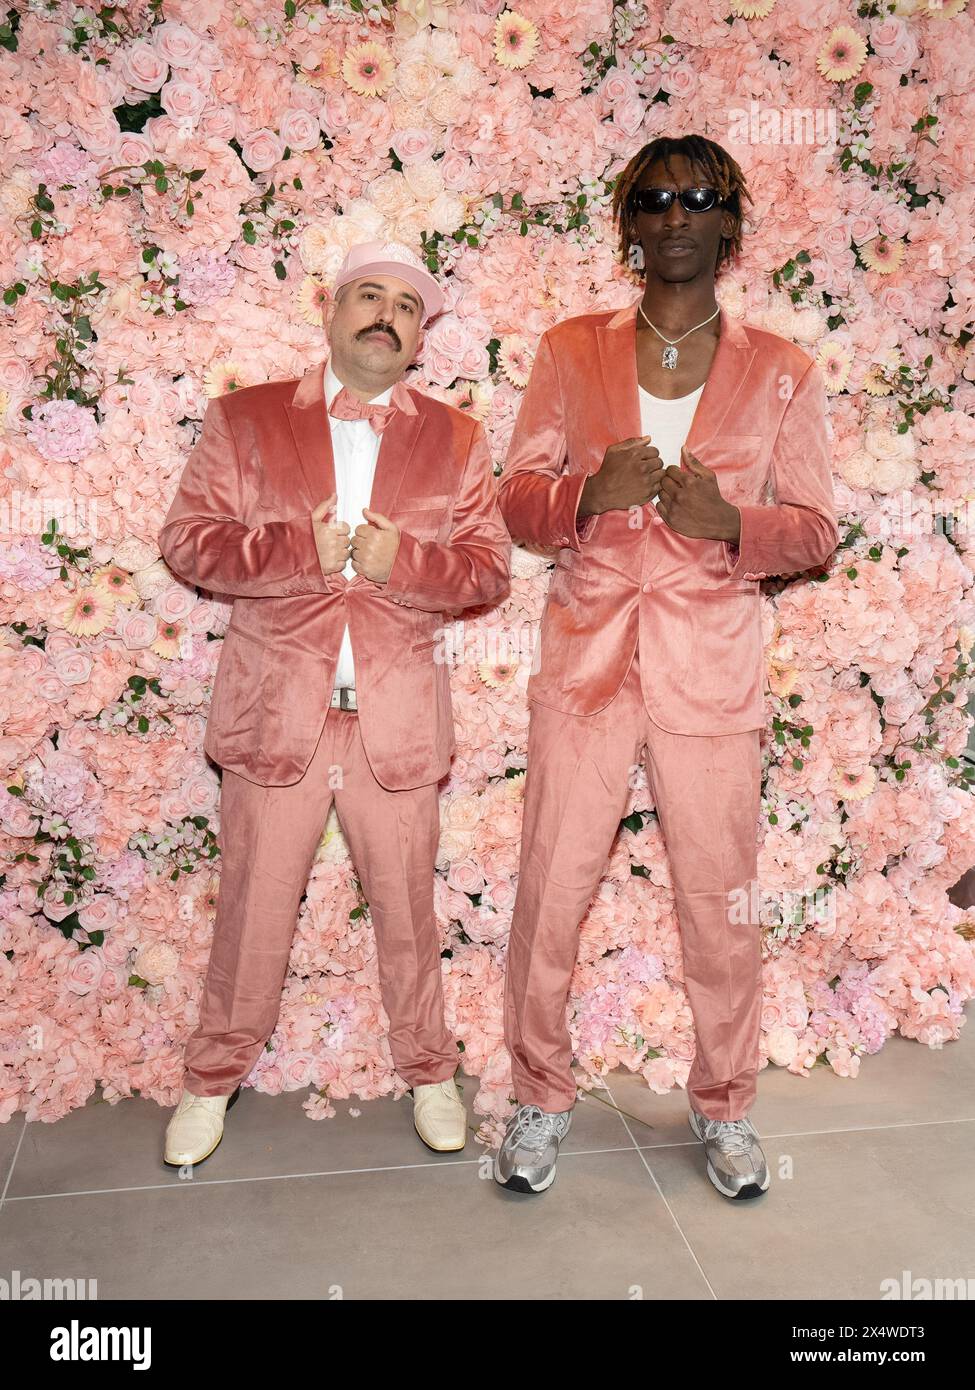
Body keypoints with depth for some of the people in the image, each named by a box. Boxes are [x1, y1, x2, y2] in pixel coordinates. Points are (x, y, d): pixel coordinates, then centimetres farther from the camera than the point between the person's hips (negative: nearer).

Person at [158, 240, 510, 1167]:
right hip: (275, 709, 0)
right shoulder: (243, 419, 7)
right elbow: (186, 540, 0)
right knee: (252, 908, 10)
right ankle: (214, 1078, 31)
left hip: (398, 718, 1)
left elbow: (488, 569, 3)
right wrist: (302, 548, -13)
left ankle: (427, 1072, 32)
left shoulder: (456, 440, 8)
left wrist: (400, 559, -15)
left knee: (407, 908, 12)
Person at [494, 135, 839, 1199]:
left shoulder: (781, 372, 6)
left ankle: (723, 1106, 31)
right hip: (586, 661, 1)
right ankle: (540, 1099, 27)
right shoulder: (571, 351, 8)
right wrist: (591, 493, -16)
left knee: (720, 904, 7)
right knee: (549, 894, 4)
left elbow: (815, 530, 6)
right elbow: (517, 498, 6)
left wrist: (729, 520, -15)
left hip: (711, 671, 0)